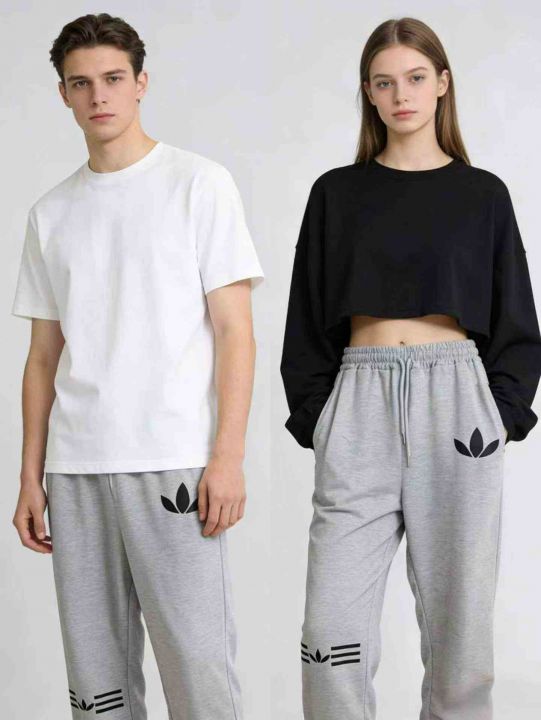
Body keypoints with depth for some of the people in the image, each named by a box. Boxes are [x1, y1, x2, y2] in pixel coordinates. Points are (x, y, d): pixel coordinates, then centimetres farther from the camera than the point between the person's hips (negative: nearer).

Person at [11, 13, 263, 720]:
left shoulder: (199, 183, 2)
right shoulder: (51, 212, 14)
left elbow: (234, 328, -2)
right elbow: (44, 355, 16)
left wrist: (228, 456, -11)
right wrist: (31, 478, 11)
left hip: (172, 459, -4)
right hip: (75, 468, 4)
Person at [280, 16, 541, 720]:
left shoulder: (482, 194, 9)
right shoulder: (337, 194, 10)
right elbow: (308, 320, 11)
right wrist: (315, 418, 1)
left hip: (454, 399, 0)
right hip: (359, 404, 1)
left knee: (458, 619, 4)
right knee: (333, 629, -6)